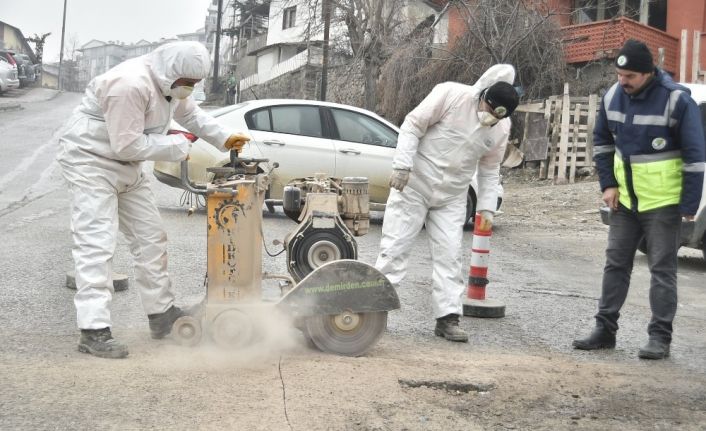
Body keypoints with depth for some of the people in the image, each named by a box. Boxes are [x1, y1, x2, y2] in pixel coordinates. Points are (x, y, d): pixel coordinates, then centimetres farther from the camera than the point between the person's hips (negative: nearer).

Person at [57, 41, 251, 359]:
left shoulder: (170, 83, 0)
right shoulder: (130, 85, -30)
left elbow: (190, 113, 17)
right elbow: (127, 145, -28)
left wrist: (224, 139, 5)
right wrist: (177, 146, -19)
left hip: (127, 166, 10)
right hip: (90, 161, -9)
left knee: (151, 238, 10)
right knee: (97, 243, -16)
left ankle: (162, 314, 20)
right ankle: (94, 331, -16)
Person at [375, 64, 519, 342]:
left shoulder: (501, 129, 1)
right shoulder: (451, 95, -16)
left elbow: (490, 171, 11)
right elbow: (412, 126, -13)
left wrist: (487, 206, 3)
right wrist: (402, 166, -20)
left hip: (451, 197, 5)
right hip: (413, 185, -4)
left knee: (449, 255, 2)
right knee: (395, 247, -4)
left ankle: (448, 318, 7)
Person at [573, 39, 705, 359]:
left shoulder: (676, 99, -17)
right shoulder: (613, 96, -1)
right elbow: (602, 142, 13)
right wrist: (608, 184, 5)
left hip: (663, 201, -5)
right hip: (625, 199, 5)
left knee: (662, 269, 0)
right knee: (615, 263, 9)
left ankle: (660, 336, 8)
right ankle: (605, 329, 18)